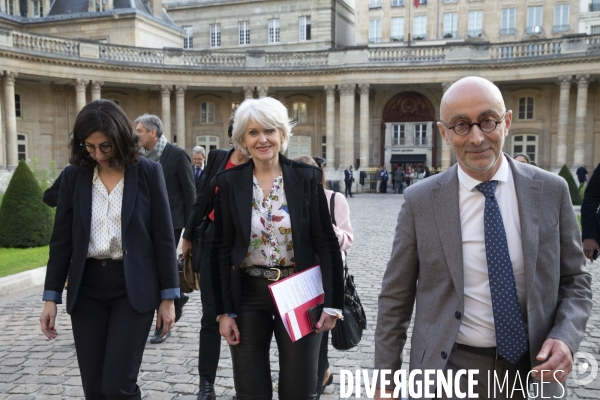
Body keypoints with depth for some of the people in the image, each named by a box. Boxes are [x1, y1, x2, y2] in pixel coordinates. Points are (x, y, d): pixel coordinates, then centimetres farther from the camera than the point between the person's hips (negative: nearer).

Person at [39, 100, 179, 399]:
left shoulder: (148, 172, -5)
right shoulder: (73, 175, 2)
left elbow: (163, 236, -4)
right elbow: (61, 239, 6)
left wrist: (168, 297, -4)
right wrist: (51, 297, 4)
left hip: (133, 286, -3)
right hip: (87, 287, 3)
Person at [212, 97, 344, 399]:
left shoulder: (307, 177, -4)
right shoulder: (229, 182, -2)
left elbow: (326, 243, -3)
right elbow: (221, 250, 0)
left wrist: (332, 302, -7)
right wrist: (224, 311, -3)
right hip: (248, 295, 1)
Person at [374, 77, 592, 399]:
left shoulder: (552, 191, -5)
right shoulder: (420, 201, -10)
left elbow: (574, 279, 5)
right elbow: (395, 298, -4)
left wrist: (566, 337, -14)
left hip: (533, 371, 2)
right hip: (447, 371, -1)